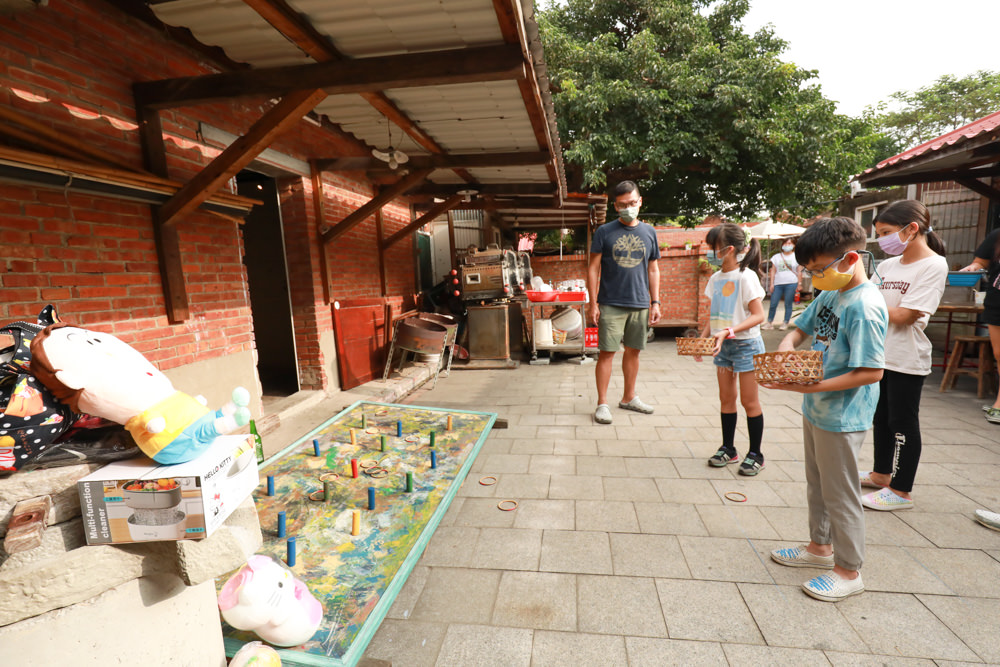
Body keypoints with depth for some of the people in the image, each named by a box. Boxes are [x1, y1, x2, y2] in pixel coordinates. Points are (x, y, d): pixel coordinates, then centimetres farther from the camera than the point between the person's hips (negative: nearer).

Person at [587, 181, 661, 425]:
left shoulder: (649, 232, 10)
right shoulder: (604, 231, -1)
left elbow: (653, 270, 14)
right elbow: (593, 269, -2)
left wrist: (655, 302, 8)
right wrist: (593, 303, -8)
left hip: (640, 304, 4)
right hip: (611, 304, -4)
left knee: (633, 351, 12)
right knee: (606, 353, -3)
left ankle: (628, 398, 28)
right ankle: (602, 403, 7)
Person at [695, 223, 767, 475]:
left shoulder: (746, 277, -14)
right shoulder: (716, 278, 6)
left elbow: (758, 315, -17)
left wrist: (728, 331, -27)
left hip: (746, 344, -6)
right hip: (723, 345, 6)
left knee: (749, 400, 3)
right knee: (726, 398, 12)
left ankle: (755, 454, 18)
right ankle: (728, 449, 25)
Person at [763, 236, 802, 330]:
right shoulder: (777, 257, 13)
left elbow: (799, 272, 7)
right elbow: (773, 271, 11)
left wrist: (799, 285, 0)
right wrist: (771, 283, 3)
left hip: (791, 284, -2)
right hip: (777, 284, 2)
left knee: (788, 304, 0)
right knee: (773, 304, -2)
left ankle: (785, 323, 7)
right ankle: (769, 322, 6)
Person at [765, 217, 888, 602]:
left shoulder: (865, 306, -22)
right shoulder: (829, 293, 3)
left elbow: (871, 372, -24)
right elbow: (801, 328, 14)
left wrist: (813, 386, -29)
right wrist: (786, 346, -7)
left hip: (842, 418, -9)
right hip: (815, 411, 9)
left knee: (840, 494, 8)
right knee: (817, 485, 23)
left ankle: (848, 571, 27)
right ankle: (820, 547, 42)